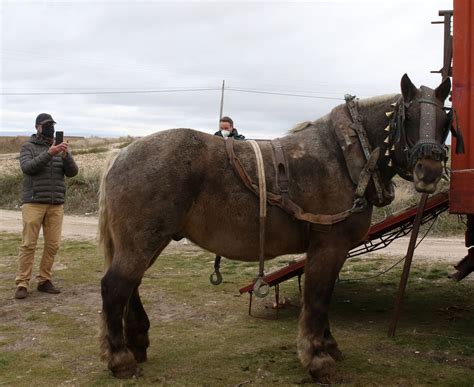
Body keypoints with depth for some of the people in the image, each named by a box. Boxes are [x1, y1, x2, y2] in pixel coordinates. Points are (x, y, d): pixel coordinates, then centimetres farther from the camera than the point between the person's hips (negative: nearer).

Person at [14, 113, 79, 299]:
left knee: (53, 244, 2)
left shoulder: (60, 148, 13)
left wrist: (66, 155, -16)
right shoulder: (28, 147, 5)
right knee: (29, 244, -5)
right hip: (34, 203, -3)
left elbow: (72, 172, 3)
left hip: (56, 204, 3)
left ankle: (44, 280, 12)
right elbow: (27, 167, -13)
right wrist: (49, 153, -24)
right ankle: (22, 284, -2)